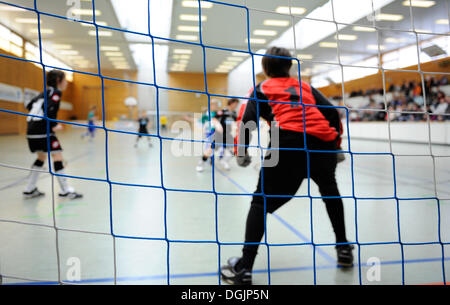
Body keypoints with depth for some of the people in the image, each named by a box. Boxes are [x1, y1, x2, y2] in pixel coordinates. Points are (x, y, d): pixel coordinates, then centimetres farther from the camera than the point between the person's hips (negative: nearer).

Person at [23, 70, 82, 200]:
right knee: (57, 155, -5)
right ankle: (65, 191, -3)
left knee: (41, 156, 19)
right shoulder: (56, 92, -5)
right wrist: (54, 125, -14)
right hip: (43, 130, -9)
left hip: (32, 130, 9)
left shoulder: (45, 92, 21)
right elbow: (48, 108, -21)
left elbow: (29, 105, 23)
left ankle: (29, 190, 22)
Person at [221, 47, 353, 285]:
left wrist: (241, 153, 12)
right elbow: (333, 113, 17)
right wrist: (335, 142, 27)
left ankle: (244, 268, -4)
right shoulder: (305, 86, 28)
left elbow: (248, 120, 4)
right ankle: (343, 249, 34)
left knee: (261, 202, 3)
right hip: (323, 144, 4)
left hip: (289, 144, -4)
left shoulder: (262, 89, 19)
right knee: (330, 191, 30)